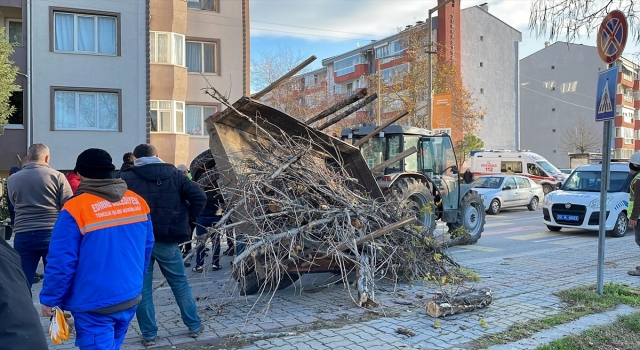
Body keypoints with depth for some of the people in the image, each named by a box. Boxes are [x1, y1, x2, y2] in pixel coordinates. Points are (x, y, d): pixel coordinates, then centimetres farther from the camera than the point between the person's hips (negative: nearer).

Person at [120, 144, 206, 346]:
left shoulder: (127, 178, -2)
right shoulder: (174, 174, 3)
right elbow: (199, 196, -6)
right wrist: (186, 219, 4)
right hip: (167, 240, 2)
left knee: (142, 288, 10)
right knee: (180, 284, 15)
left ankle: (148, 334, 15)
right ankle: (194, 326, 22)